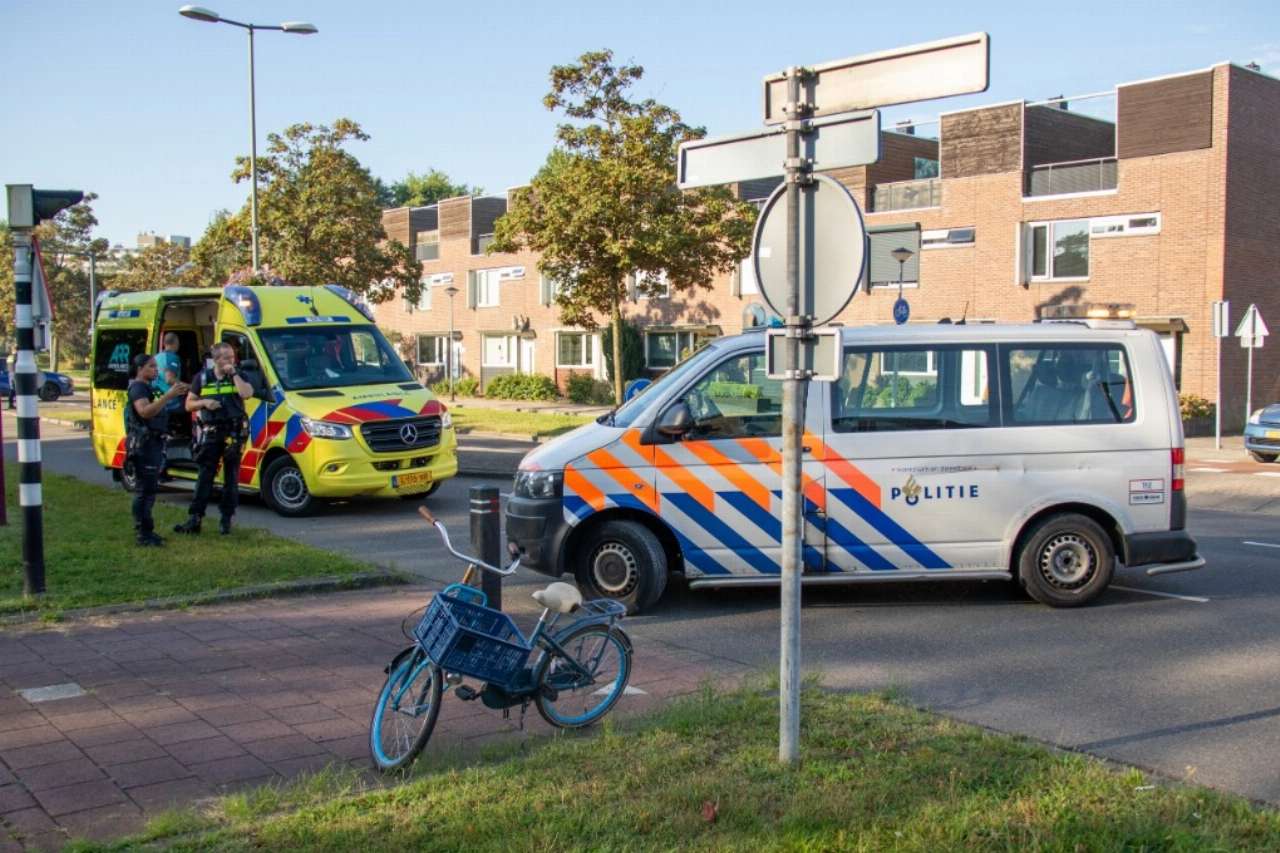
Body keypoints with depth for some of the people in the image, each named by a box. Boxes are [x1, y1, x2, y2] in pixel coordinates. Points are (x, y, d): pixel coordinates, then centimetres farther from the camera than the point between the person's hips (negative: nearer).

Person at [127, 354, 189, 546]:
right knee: (144, 489, -10)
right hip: (144, 443, -10)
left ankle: (146, 530, 21)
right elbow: (145, 411, -30)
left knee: (149, 489, 14)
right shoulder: (137, 388, -13)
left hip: (153, 443, 10)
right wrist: (168, 395, -36)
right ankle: (142, 533, -10)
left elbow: (158, 409, 23)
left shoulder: (149, 387, 19)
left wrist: (176, 393, 11)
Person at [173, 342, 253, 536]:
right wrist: (204, 402, -9)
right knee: (204, 477, 0)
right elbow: (189, 404, 10)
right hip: (210, 433, 1)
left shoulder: (238, 376, 3)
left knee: (231, 478, 5)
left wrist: (234, 374, -13)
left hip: (234, 433, -1)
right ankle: (194, 518, 0)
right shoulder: (202, 378, 7)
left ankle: (227, 519, 12)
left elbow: (247, 394, -17)